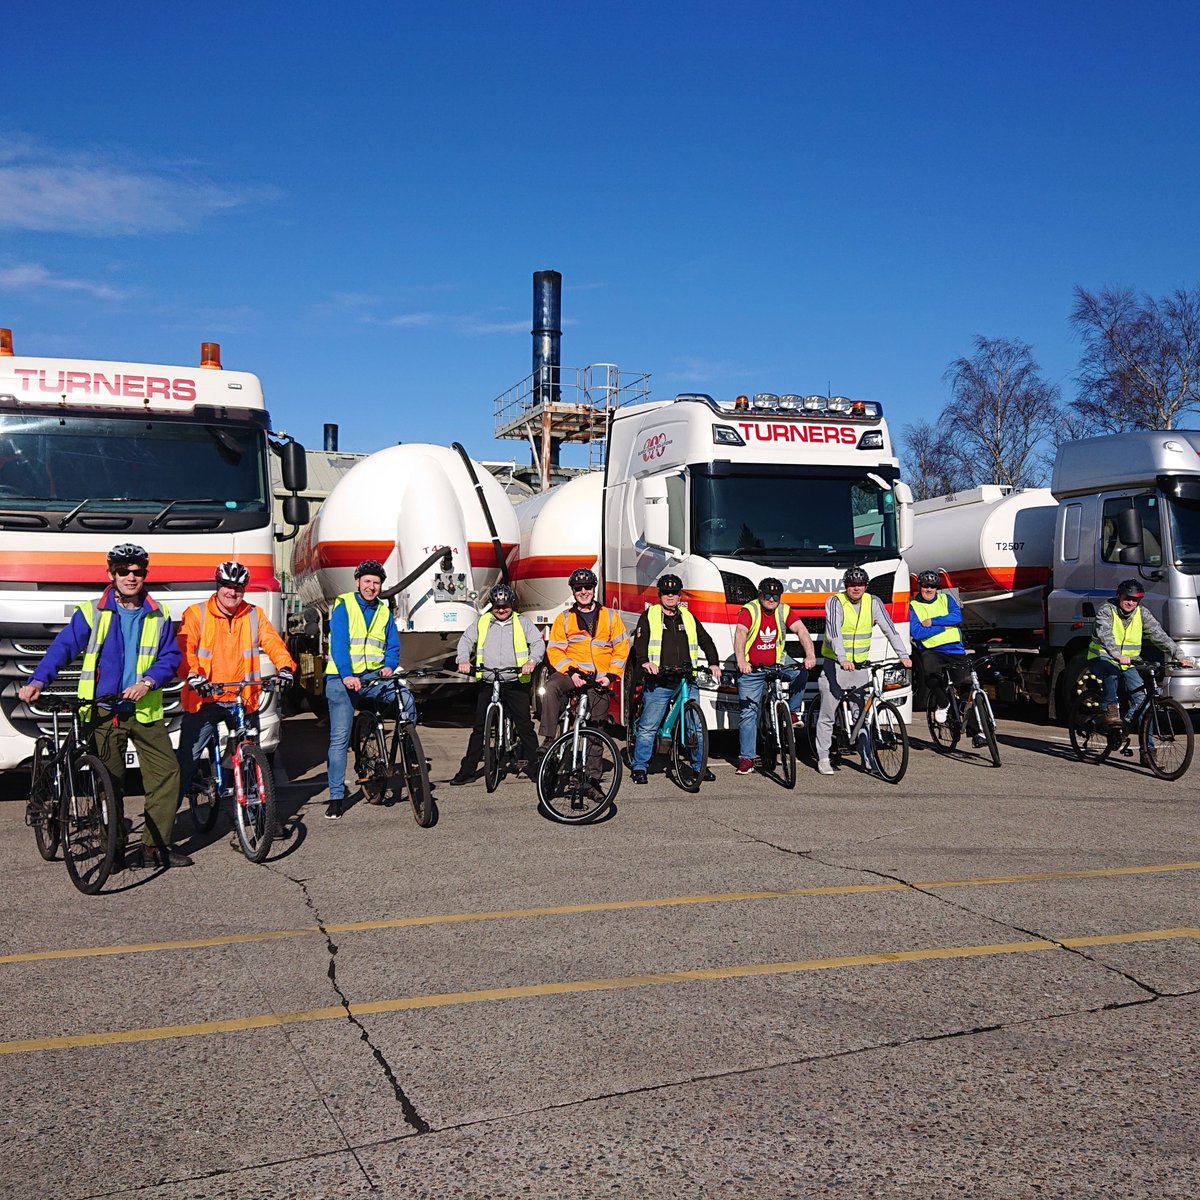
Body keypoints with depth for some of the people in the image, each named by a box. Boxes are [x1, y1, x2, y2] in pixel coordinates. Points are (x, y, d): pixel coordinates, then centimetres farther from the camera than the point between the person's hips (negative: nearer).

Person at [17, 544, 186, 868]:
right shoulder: (91, 613, 0)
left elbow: (171, 656, 4)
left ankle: (155, 845, 6)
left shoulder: (159, 616, 8)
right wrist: (37, 681, -22)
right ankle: (114, 850, 12)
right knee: (110, 781, 2)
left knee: (167, 771, -4)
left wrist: (148, 681, -13)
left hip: (146, 710, 2)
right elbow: (63, 647, -7)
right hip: (104, 711, -2)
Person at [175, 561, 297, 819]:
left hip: (244, 700, 3)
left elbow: (272, 642, -1)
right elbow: (184, 648, -11)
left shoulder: (254, 615, 9)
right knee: (187, 760, -3)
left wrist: (285, 666, -22)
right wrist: (193, 675, -31)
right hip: (204, 699, -3)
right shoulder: (196, 614, 0)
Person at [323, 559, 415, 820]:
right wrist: (347, 675, -27)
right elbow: (338, 642, -13)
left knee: (407, 699, -24)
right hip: (343, 679, -3)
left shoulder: (384, 612, 13)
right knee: (339, 738, -3)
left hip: (374, 678, 3)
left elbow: (393, 646, 8)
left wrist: (389, 666, -15)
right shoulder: (343, 605, -1)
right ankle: (336, 796, 5)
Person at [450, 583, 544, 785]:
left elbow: (538, 643, -1)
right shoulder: (481, 622, 11)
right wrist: (463, 659, -13)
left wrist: (532, 661, -21)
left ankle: (534, 768, 8)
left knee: (525, 726, -1)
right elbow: (466, 640, 7)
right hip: (487, 683, 1)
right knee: (479, 728, 4)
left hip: (516, 683, -1)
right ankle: (467, 770, 9)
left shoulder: (522, 622, 6)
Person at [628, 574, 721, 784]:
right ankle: (639, 767, 8)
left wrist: (714, 663, 6)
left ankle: (700, 766, 16)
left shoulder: (688, 618, 18)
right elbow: (640, 642, -3)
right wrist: (645, 662, -21)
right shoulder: (649, 616, 7)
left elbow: (706, 641, 21)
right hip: (658, 683, -3)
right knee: (648, 726, -2)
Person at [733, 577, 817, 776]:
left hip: (778, 662, 3)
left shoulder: (784, 611, -7)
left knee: (801, 673, -25)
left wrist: (810, 655, -38)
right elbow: (740, 634, -33)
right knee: (748, 713, -2)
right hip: (752, 669, -3)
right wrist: (741, 660, -51)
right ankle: (746, 757, 7)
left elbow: (801, 630, -19)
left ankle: (793, 712, -2)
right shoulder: (750, 611, -17)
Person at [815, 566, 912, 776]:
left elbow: (889, 629, -3)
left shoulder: (873, 602, 2)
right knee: (828, 715, 0)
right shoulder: (835, 602, -10)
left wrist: (903, 655, -15)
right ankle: (823, 758, 8)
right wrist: (843, 659, -37)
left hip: (860, 665, 3)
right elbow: (834, 633, -23)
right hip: (835, 665, -3)